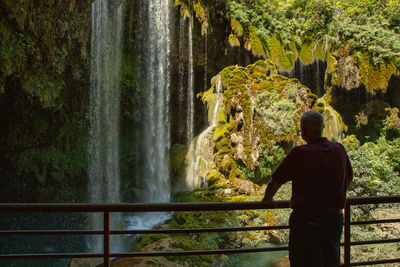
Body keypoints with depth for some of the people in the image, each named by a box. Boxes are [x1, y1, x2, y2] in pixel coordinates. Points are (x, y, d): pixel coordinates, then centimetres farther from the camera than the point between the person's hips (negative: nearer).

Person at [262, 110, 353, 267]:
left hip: (305, 219, -5)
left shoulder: (299, 154, -13)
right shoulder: (339, 150, 3)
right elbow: (349, 178, 20)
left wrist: (267, 198, 14)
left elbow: (276, 181, -6)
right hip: (335, 217, 5)